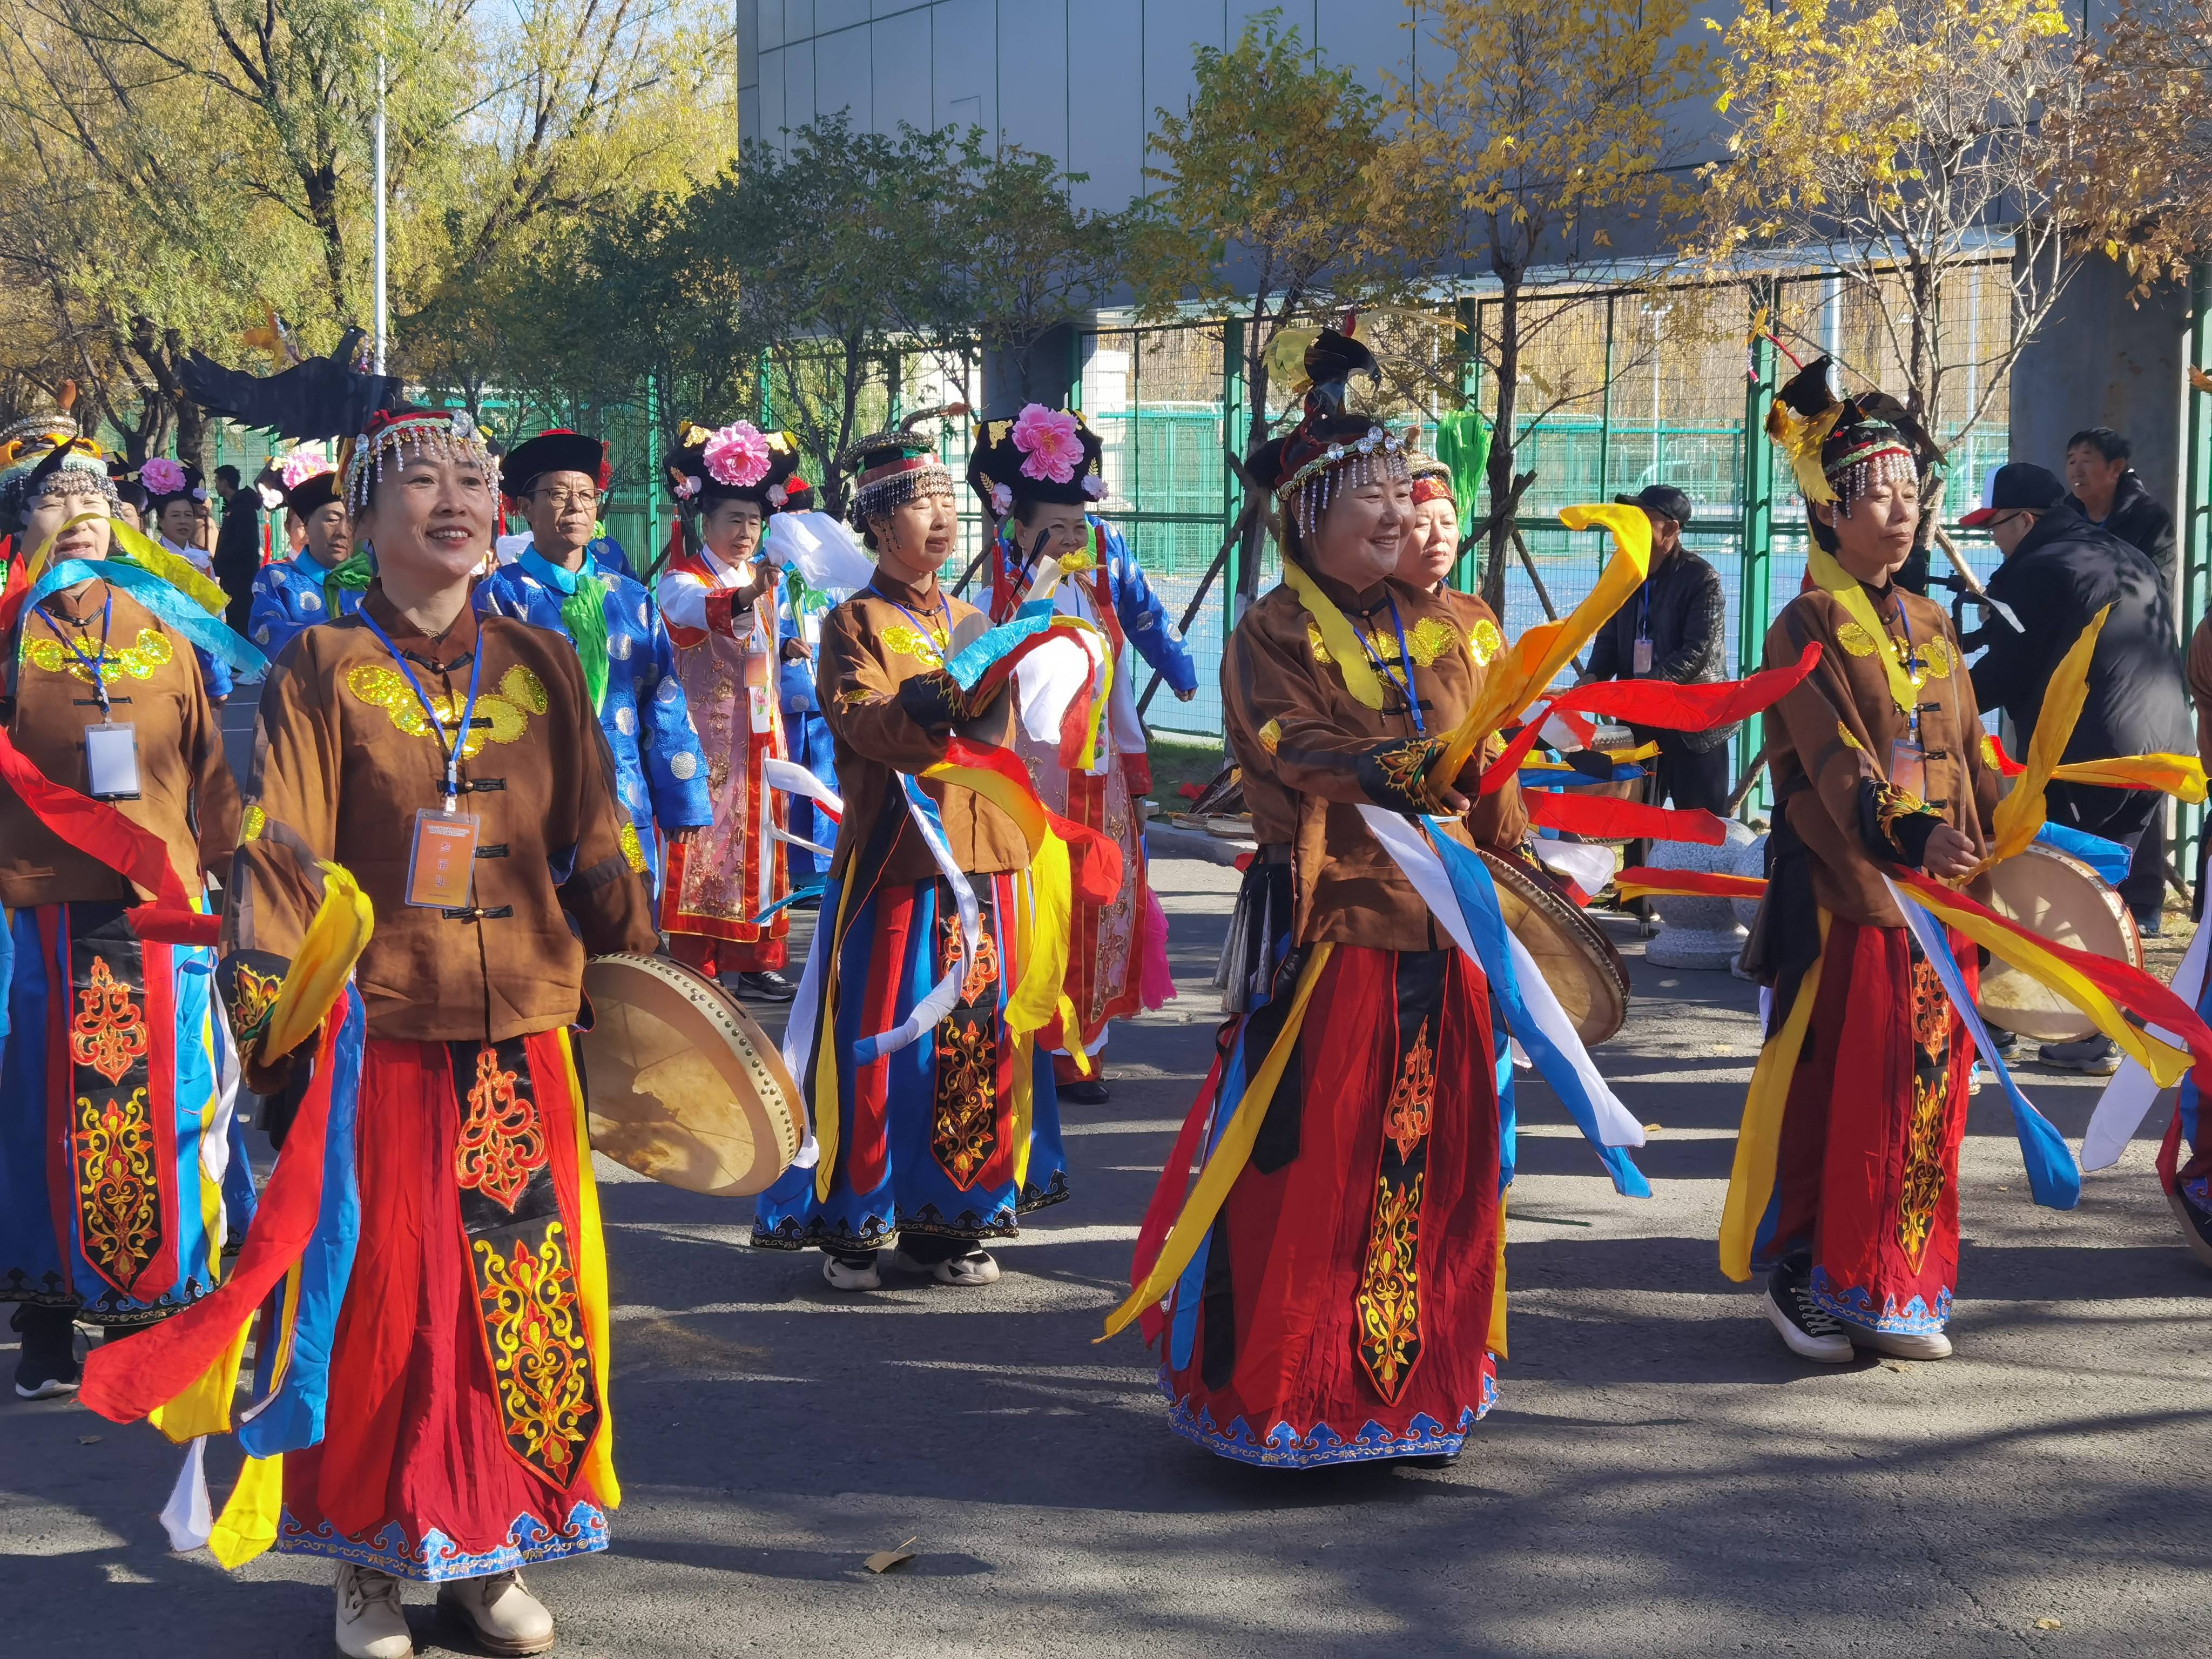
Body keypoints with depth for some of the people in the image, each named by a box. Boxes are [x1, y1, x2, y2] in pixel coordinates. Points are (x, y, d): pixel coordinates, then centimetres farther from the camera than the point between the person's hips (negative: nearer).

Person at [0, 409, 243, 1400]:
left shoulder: (163, 633, 11)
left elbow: (209, 769, 13)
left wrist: (219, 873, 10)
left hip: (160, 920, 3)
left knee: (158, 1120, 5)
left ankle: (145, 1312, 17)